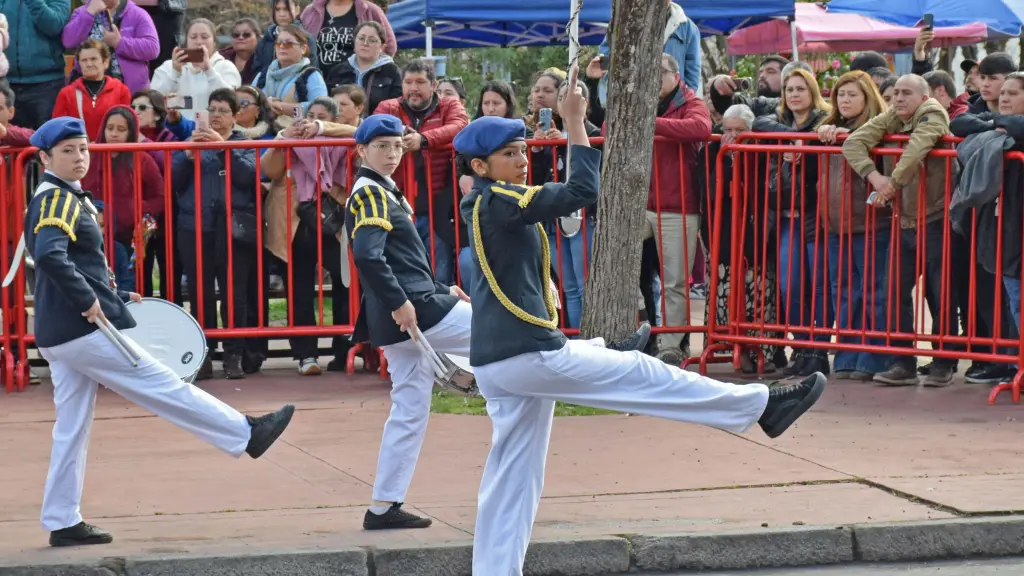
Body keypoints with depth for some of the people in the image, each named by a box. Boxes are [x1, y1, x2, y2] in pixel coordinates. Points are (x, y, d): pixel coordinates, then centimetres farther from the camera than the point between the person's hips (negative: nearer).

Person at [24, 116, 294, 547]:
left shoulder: (73, 199, 17)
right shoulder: (55, 200, -13)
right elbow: (50, 256, -29)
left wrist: (114, 298, 14)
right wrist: (88, 302, -25)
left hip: (60, 334, 10)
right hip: (82, 331, -10)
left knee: (72, 427, 10)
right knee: (161, 386, -2)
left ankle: (63, 523, 12)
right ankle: (247, 435, 4)